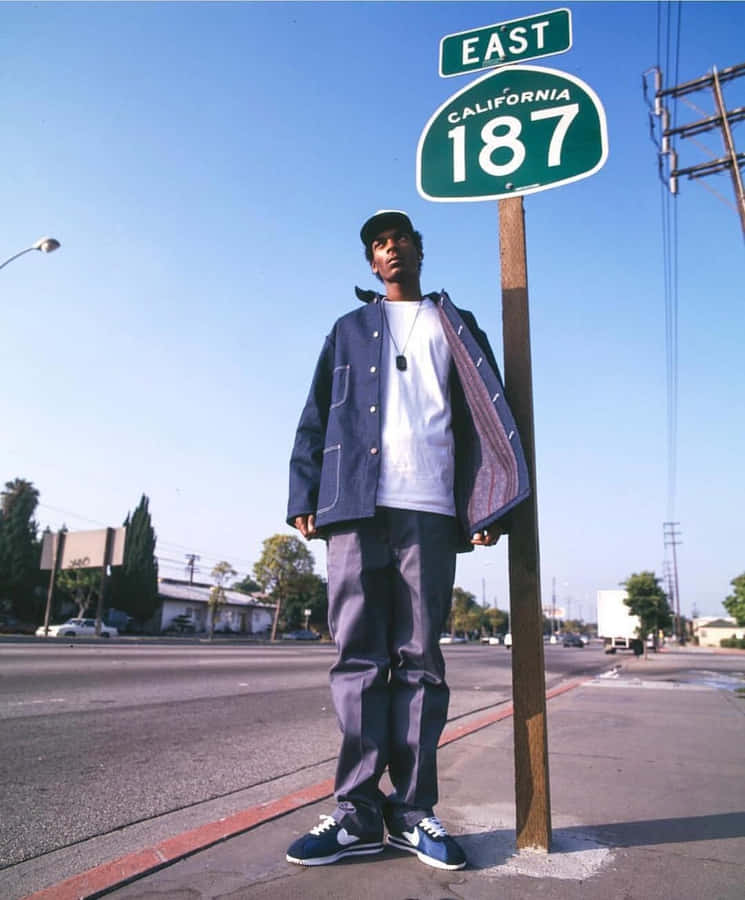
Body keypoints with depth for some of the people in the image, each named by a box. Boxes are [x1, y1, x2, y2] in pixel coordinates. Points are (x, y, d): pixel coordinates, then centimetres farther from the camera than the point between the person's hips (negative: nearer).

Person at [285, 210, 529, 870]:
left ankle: (414, 811, 11)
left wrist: (490, 508, -3)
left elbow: (483, 419, 10)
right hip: (356, 505, 1)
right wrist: (304, 498, 0)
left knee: (419, 660, 2)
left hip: (430, 509, 0)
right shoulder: (349, 330, 22)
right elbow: (315, 419, 13)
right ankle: (359, 814, 7)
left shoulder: (456, 328, 20)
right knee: (359, 658, 0)